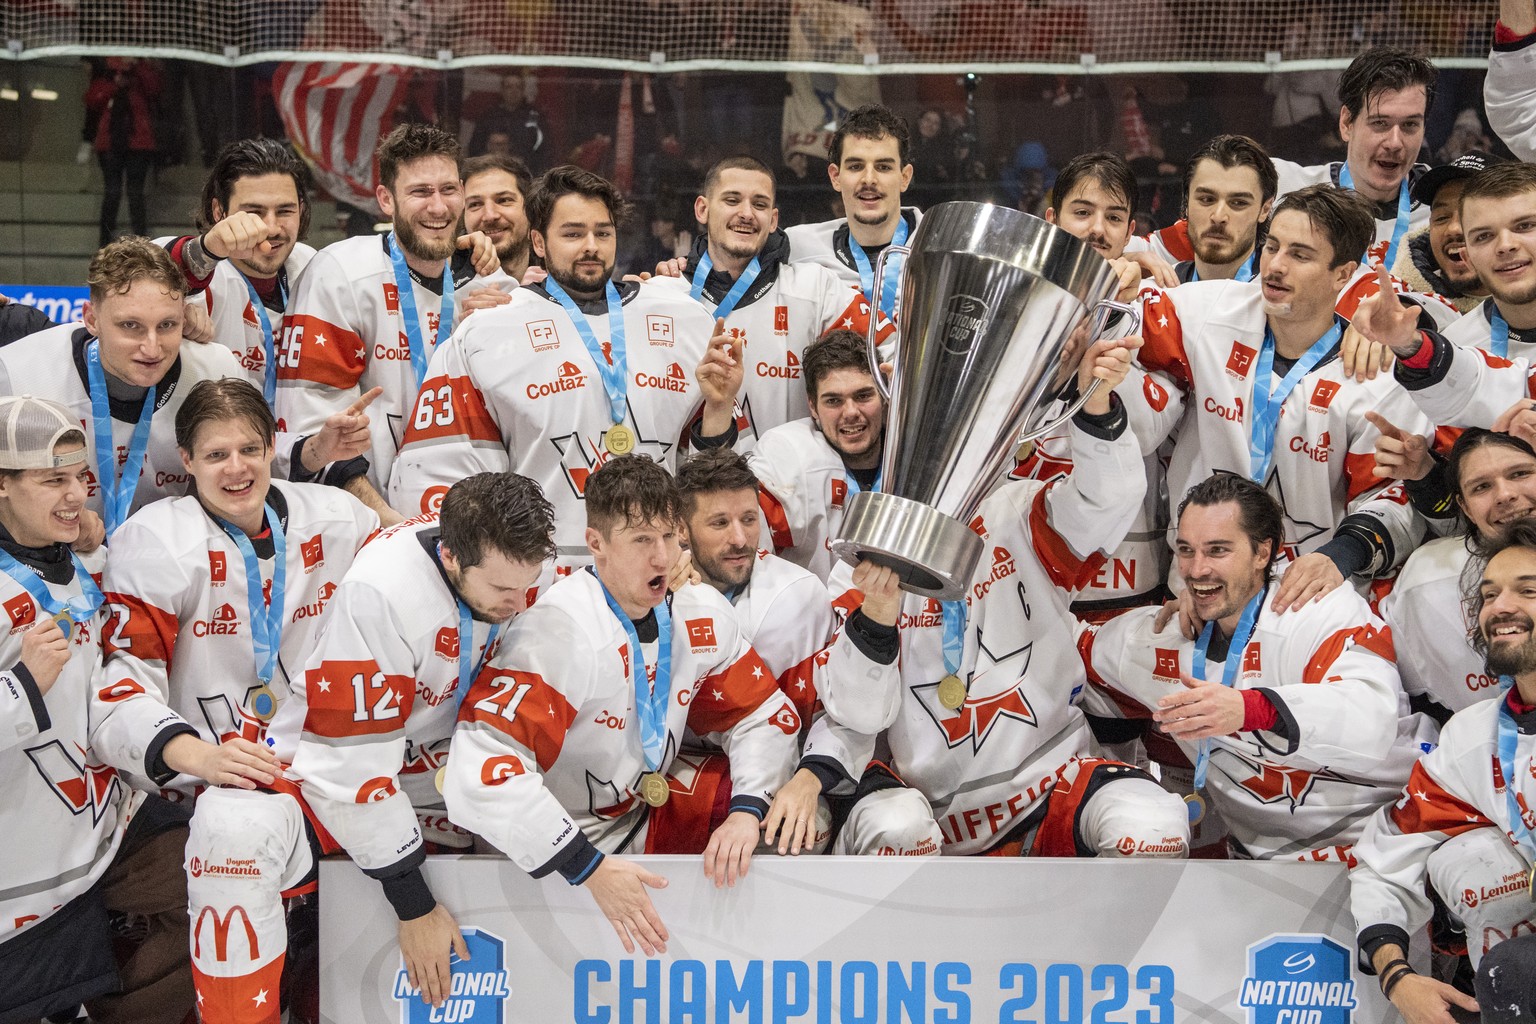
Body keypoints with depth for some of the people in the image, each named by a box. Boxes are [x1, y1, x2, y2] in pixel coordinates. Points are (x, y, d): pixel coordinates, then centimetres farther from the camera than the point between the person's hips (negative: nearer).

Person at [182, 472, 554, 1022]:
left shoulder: (510, 553, -10)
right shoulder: (382, 591, -30)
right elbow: (354, 762, -25)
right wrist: (414, 905, -20)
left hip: (433, 777, 8)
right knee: (234, 828, -36)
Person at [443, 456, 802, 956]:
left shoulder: (701, 613, -4)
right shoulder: (558, 630, -27)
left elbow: (765, 716, 6)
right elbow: (480, 771, -36)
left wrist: (745, 812, -14)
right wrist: (592, 870, -35)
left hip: (649, 817, 7)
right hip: (554, 852, -7)